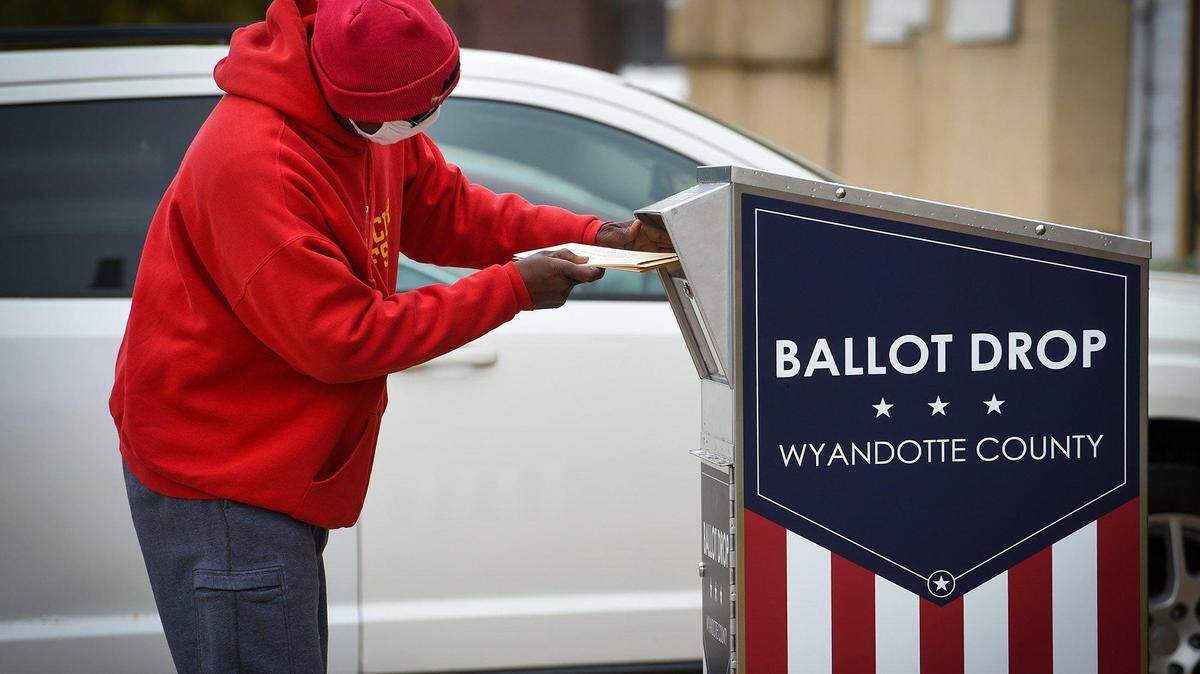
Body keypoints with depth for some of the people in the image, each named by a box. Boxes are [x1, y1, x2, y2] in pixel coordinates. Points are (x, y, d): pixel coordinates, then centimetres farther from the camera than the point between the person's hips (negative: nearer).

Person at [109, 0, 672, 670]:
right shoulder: (254, 162, -27)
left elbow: (447, 210, 13)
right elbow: (342, 338, -25)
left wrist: (598, 236, 1)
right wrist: (512, 289, -19)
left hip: (277, 477, 10)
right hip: (217, 486, -10)